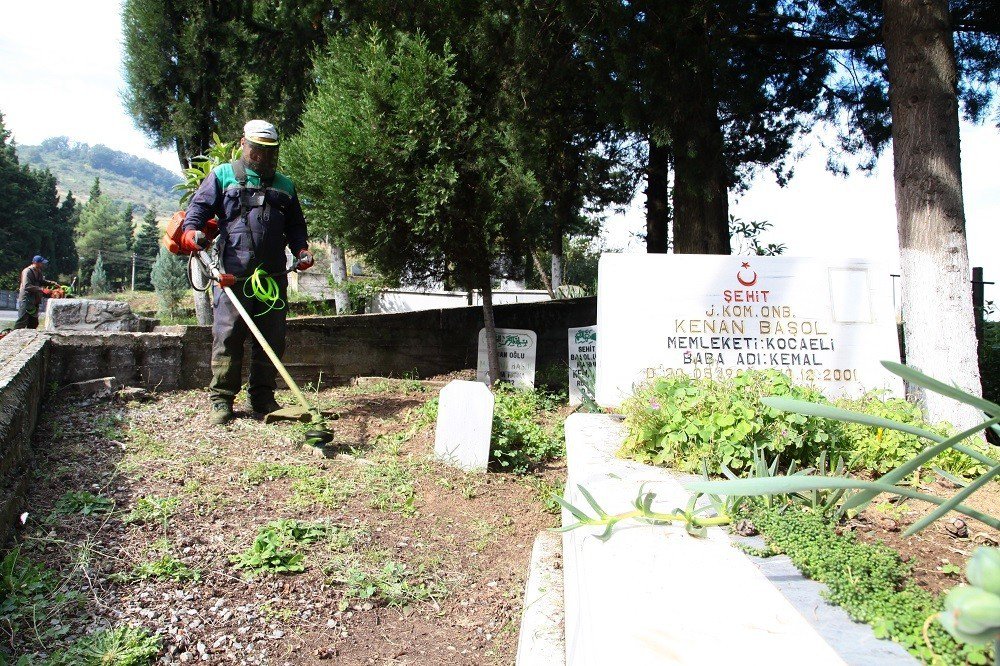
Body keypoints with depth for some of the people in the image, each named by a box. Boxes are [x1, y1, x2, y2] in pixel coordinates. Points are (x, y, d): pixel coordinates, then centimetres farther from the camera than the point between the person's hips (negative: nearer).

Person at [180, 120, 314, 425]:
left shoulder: (284, 185, 22)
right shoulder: (223, 175, 13)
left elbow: (295, 225, 25)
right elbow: (199, 206, 6)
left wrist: (301, 249, 7)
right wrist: (191, 230, -14)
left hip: (273, 275, 4)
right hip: (233, 273, -3)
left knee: (271, 339, 5)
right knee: (227, 337, -4)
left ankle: (263, 397, 15)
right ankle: (222, 400, 3)